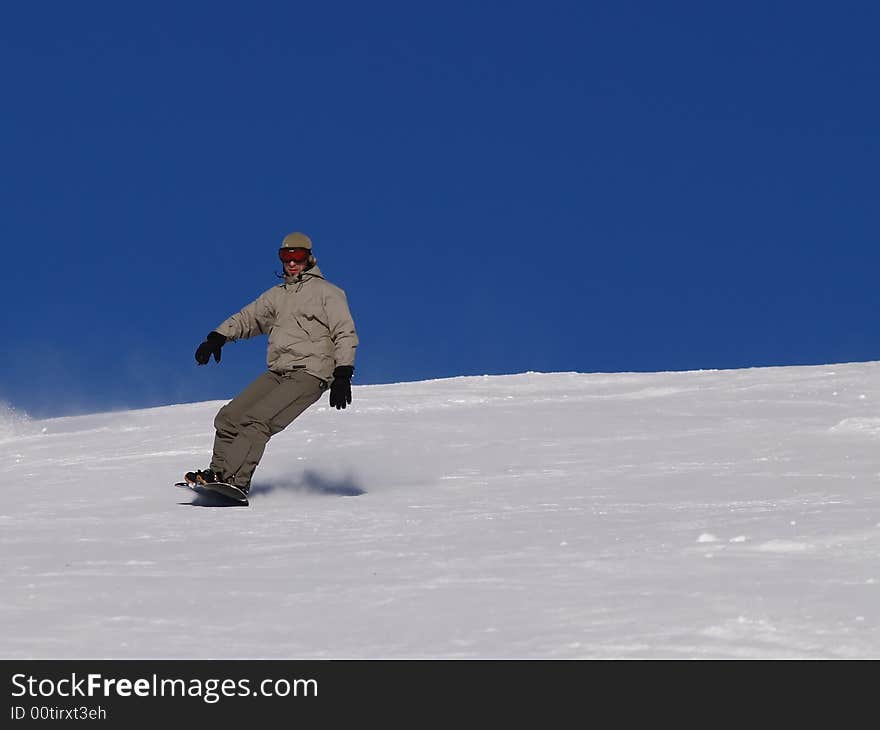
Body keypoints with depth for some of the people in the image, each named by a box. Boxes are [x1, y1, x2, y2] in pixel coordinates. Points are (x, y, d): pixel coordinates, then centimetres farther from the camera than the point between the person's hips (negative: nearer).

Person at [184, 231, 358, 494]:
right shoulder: (277, 295, 24)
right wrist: (218, 338, 6)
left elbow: (345, 334, -2)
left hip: (310, 374, -7)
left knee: (257, 420, -25)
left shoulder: (327, 292, 5)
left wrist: (343, 374, -14)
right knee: (229, 417, -6)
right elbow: (247, 318, 25)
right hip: (276, 373, 7)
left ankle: (234, 480, -33)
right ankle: (218, 472, -6)